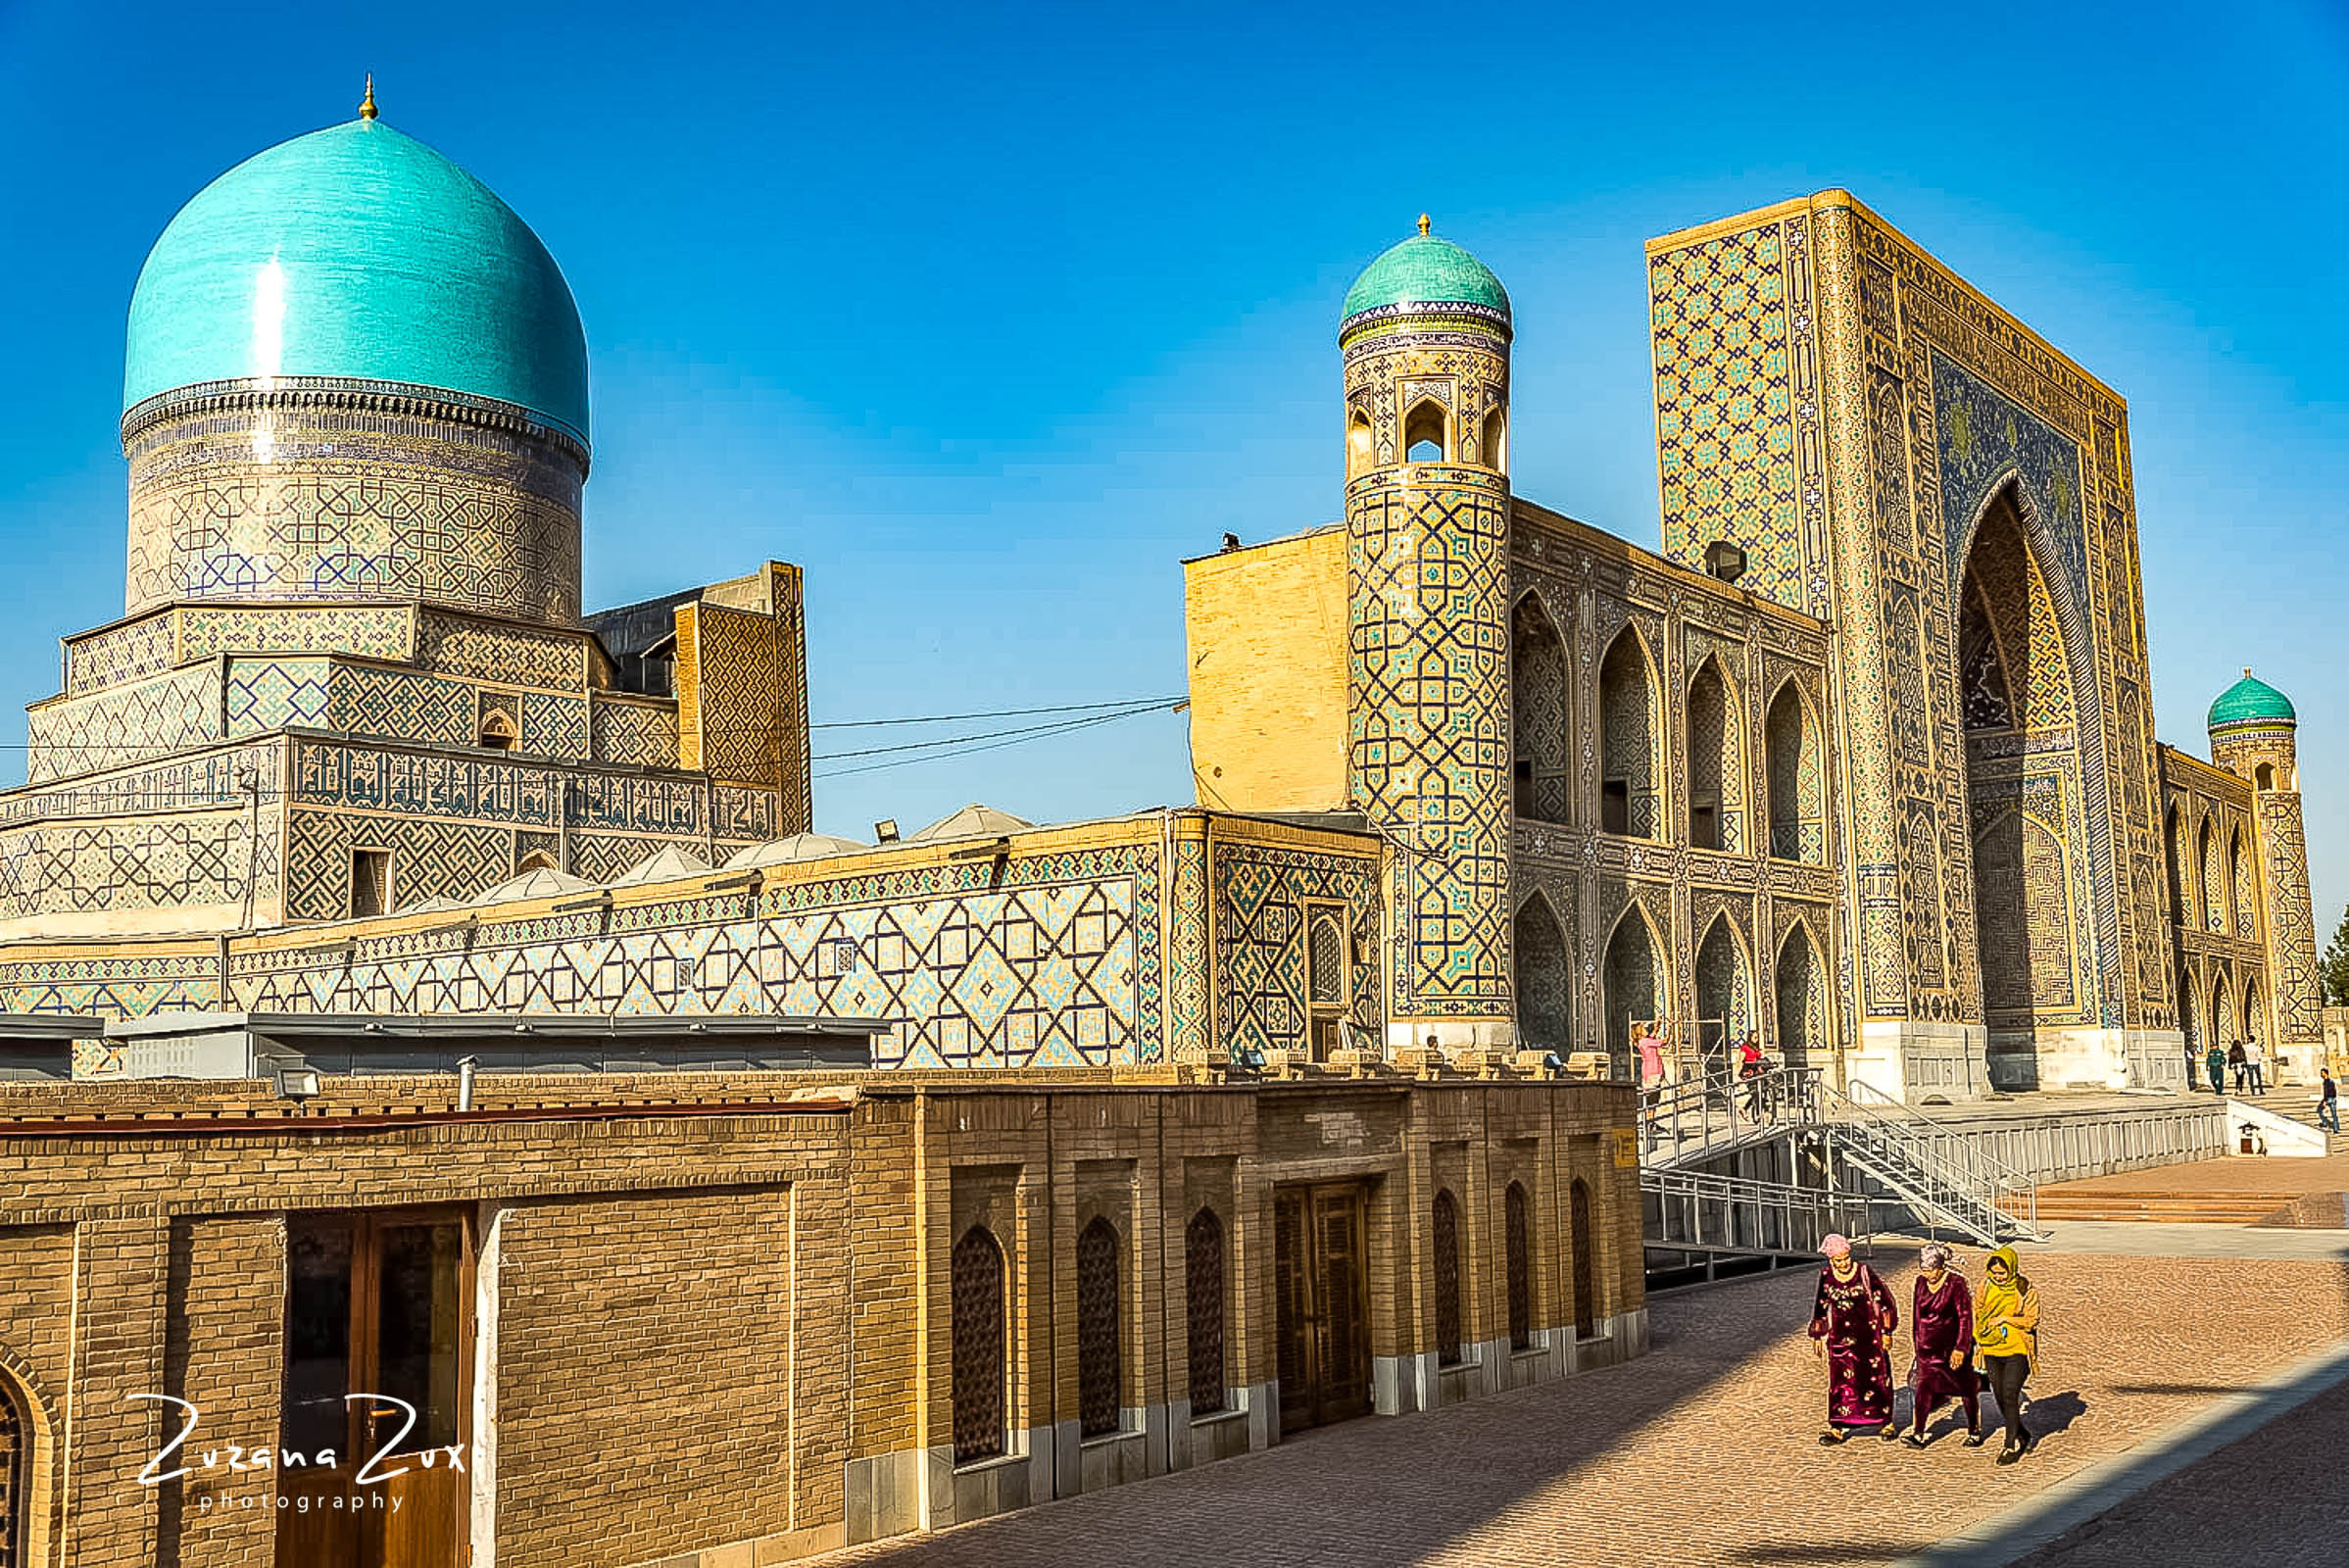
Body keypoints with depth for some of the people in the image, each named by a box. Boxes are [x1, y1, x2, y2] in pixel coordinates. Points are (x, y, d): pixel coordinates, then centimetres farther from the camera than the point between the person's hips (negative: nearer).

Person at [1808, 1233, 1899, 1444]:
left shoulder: (1864, 1273, -8)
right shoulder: (1826, 1277, 0)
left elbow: (1884, 1301, -2)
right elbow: (1820, 1308, 12)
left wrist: (1886, 1332, -3)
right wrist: (1818, 1337, 14)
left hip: (1868, 1335, -2)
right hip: (1840, 1337, 2)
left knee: (1877, 1378, 6)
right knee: (1841, 1380, -2)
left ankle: (1886, 1423, 21)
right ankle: (1837, 1428, 2)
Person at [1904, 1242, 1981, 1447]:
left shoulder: (1956, 1283, -13)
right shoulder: (1921, 1283, 4)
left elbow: (1965, 1317, -13)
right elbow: (1916, 1313, 15)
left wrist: (1960, 1348, -17)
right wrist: (1917, 1342, 18)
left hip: (1952, 1346, -4)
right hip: (1928, 1347, 4)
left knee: (1966, 1389, 9)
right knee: (1924, 1388, -5)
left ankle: (1974, 1432, 26)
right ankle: (1918, 1434, -4)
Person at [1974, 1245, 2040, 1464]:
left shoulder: (2025, 1290, -7)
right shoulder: (1986, 1287, 4)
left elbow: (2032, 1320, -9)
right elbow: (1978, 1313, 16)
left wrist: (2005, 1318, -16)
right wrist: (1979, 1339, 6)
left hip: (2017, 1350, -5)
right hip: (1991, 1352, 5)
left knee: (2010, 1397, -10)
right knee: (2000, 1398, 8)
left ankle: (2012, 1445, 1)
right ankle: (2023, 1436, 29)